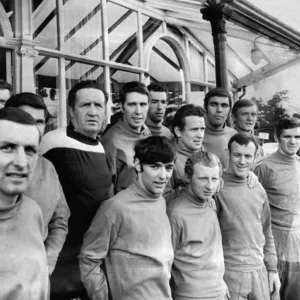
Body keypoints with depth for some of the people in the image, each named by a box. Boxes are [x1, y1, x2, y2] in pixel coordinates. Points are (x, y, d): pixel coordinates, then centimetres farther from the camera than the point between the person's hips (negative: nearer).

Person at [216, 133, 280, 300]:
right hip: (229, 273, -5)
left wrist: (273, 269, 12)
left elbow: (267, 233, 13)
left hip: (260, 271, 5)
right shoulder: (217, 188, -13)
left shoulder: (258, 189, 5)